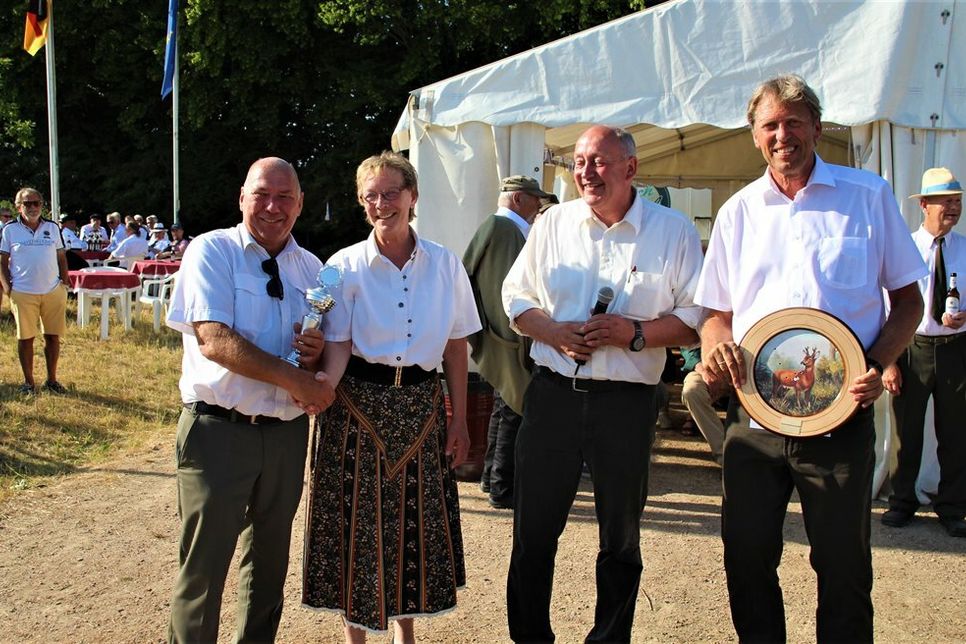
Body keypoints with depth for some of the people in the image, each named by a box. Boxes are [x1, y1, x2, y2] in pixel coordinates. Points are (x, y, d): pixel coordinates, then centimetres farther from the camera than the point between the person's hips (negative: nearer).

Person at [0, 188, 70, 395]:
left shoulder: (52, 228, 8)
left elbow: (61, 257, 13)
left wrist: (65, 281, 4)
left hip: (53, 292, 2)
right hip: (23, 294, -2)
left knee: (53, 337, 7)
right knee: (25, 338, 5)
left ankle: (52, 380, 20)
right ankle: (29, 382, 17)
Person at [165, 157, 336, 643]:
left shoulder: (310, 267, 10)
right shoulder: (212, 251, -5)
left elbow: (325, 345, 17)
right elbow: (213, 339, -17)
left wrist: (318, 352, -9)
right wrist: (296, 380, -19)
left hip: (287, 433, 5)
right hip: (218, 430, -5)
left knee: (270, 561, 17)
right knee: (204, 565, 1)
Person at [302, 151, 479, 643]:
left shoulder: (445, 265, 2)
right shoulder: (345, 266, -3)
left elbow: (455, 347, 6)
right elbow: (337, 345, -8)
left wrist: (459, 419, 5)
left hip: (420, 406, 2)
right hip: (358, 405, -2)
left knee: (416, 522, 10)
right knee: (357, 523, 5)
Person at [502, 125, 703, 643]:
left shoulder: (674, 232, 0)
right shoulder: (553, 223, 7)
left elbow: (695, 320, -2)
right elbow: (516, 297, 12)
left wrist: (635, 334, -17)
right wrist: (553, 332, -8)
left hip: (626, 401, -1)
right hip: (553, 393, 2)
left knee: (620, 538, 11)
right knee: (533, 531, 8)